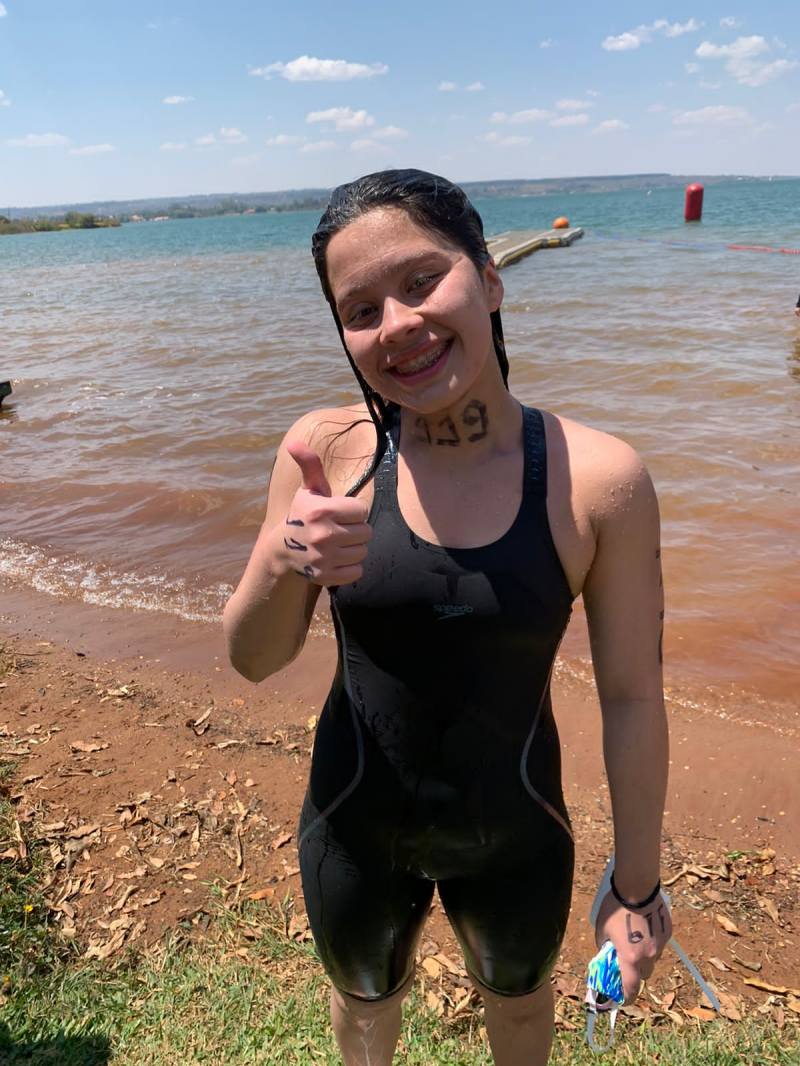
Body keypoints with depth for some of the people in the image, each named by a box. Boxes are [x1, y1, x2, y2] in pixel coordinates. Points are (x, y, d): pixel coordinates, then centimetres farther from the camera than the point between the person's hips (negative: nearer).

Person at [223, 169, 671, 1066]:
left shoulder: (600, 479, -22)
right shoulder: (327, 450, -17)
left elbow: (631, 697, -12)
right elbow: (254, 659, -11)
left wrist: (636, 886, -3)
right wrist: (281, 560, -32)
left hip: (517, 842, -1)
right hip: (355, 832, 2)